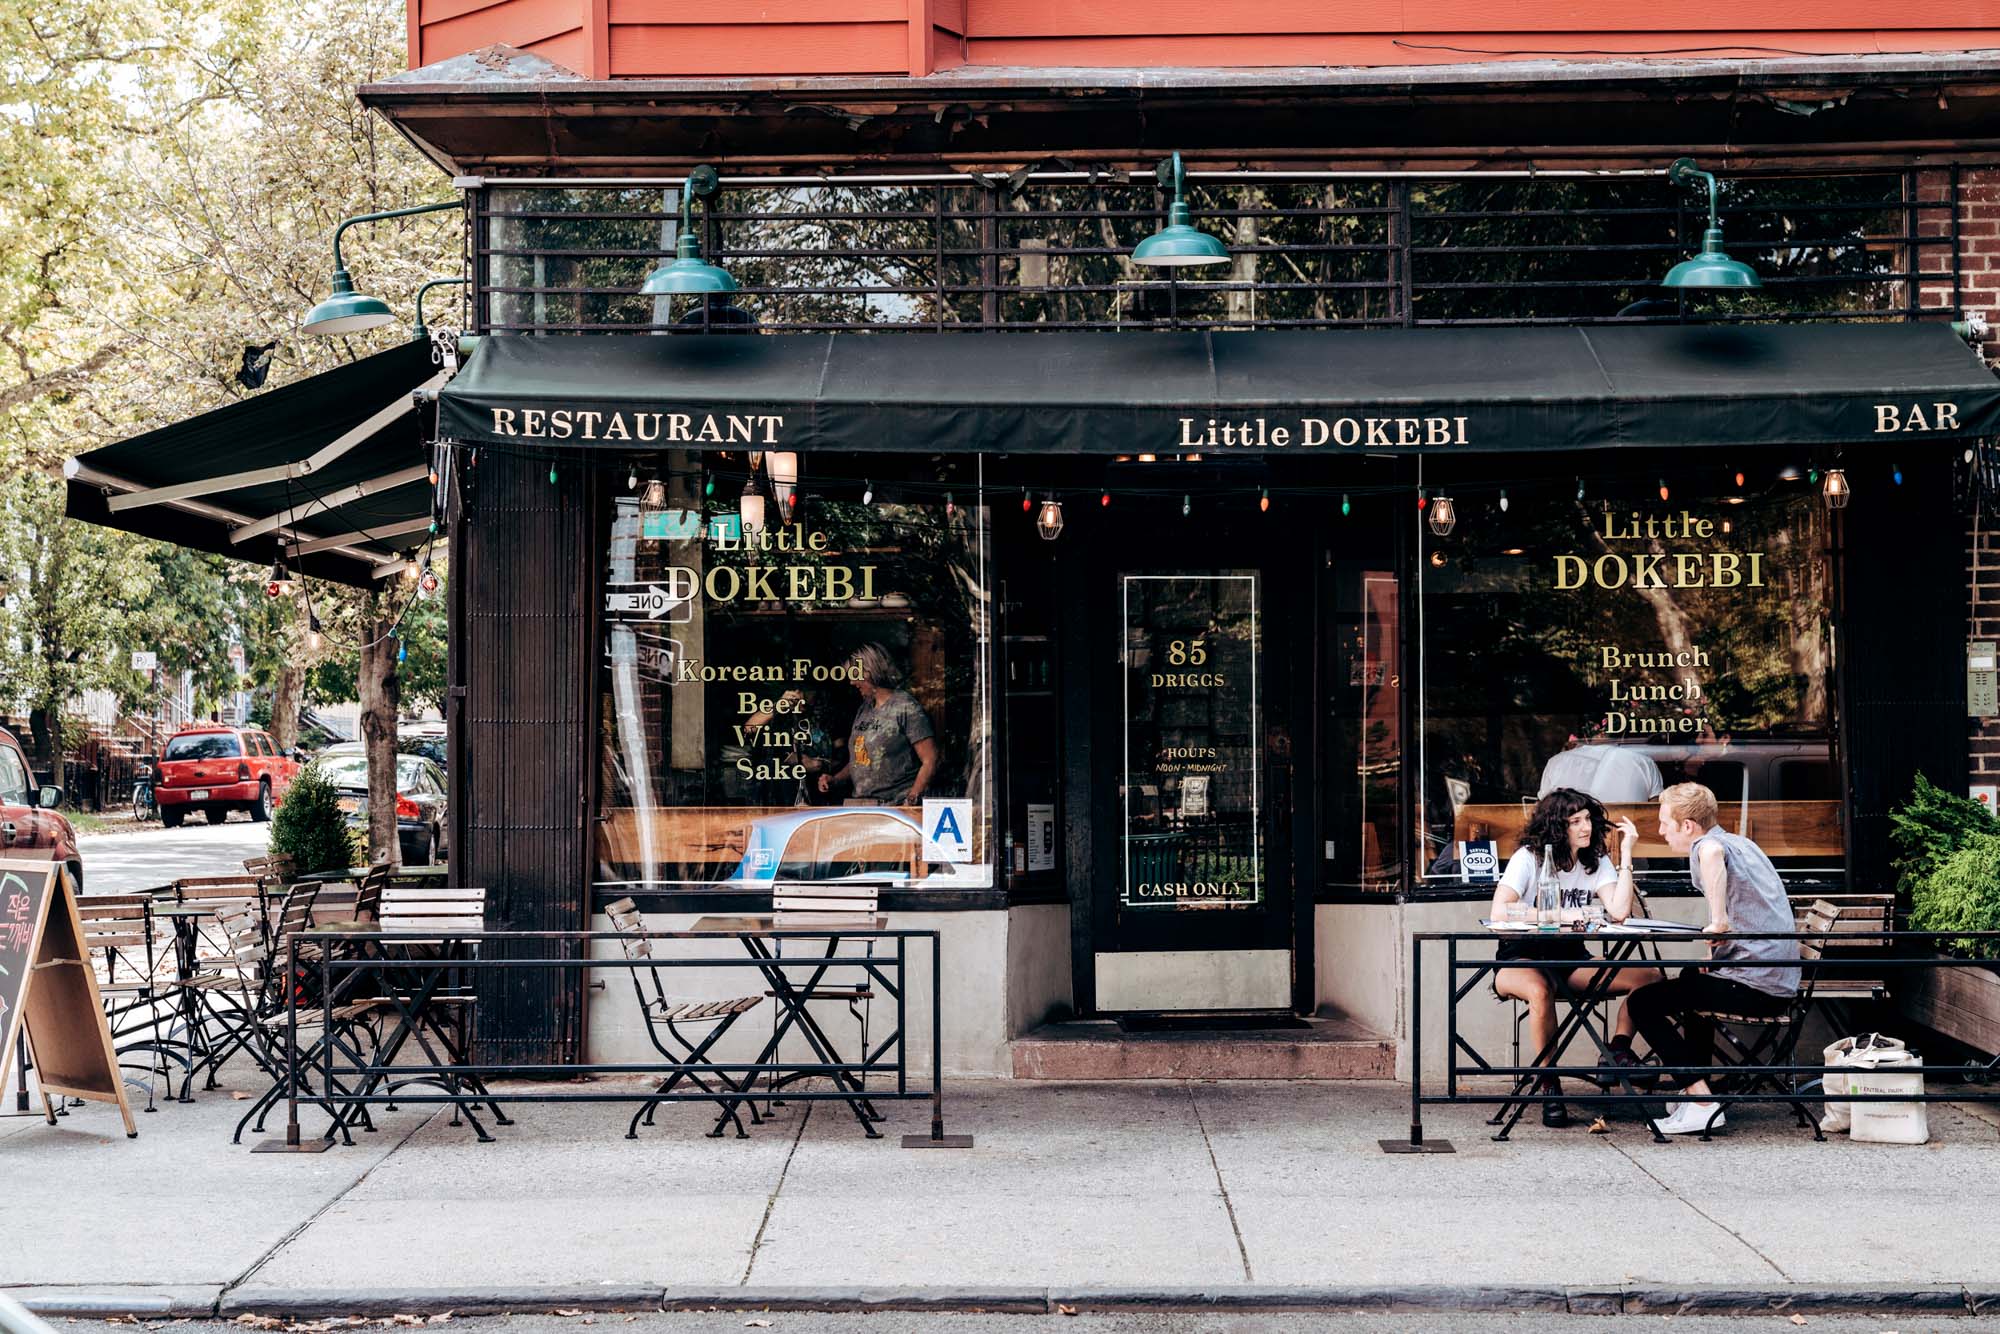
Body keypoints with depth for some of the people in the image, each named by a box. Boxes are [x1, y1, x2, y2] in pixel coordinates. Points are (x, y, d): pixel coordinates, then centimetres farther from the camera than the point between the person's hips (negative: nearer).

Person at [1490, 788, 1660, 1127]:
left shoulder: (1596, 862, 5)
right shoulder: (1529, 858, -9)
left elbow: (1619, 912, -12)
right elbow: (1499, 912, -22)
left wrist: (1626, 854, -12)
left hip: (1570, 958, 5)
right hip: (1522, 958, -5)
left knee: (1649, 978, -15)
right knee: (1540, 990, -42)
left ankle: (1618, 1052, -3)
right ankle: (1549, 1085, -29)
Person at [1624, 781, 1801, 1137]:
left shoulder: (1704, 848, -13)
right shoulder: (1740, 844, 18)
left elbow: (1712, 851, -39)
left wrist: (1718, 921, -33)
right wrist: (1717, 948, 19)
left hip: (1754, 986, -10)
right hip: (1781, 983, 10)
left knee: (1642, 1003, -6)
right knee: (1692, 977, 36)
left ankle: (1702, 1103, -12)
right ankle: (1696, 1089, 34)